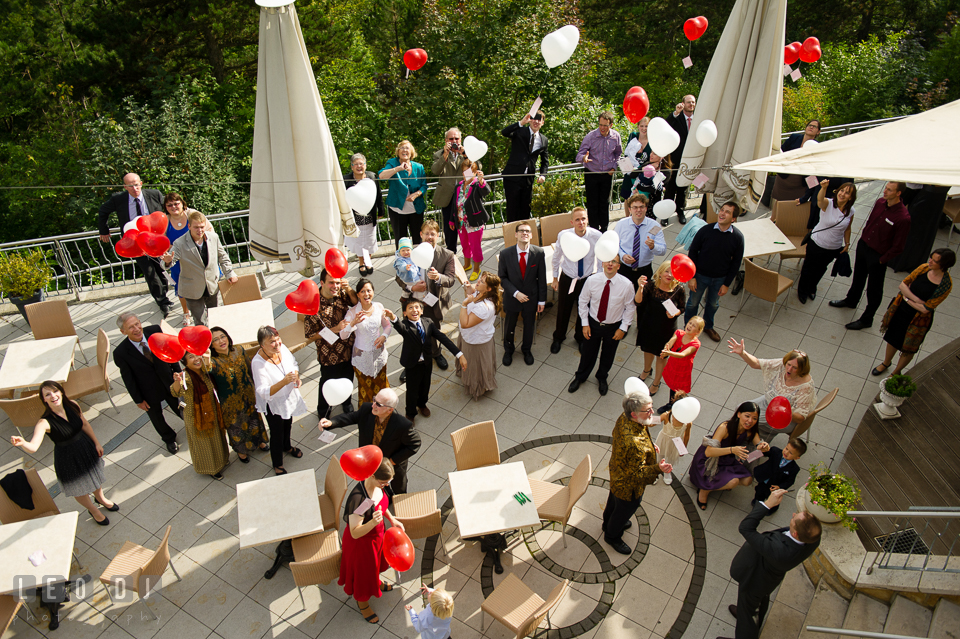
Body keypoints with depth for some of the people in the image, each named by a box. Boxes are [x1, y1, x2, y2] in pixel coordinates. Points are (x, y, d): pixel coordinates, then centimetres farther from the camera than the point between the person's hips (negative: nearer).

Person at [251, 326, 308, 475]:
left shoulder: (282, 348, -18)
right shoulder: (258, 362, -34)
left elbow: (294, 364, 3)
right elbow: (264, 392, -35)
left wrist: (297, 377, -17)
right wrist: (284, 382, -48)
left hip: (289, 397, 6)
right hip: (273, 404, -6)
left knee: (287, 425, 31)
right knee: (277, 433, 13)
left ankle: (287, 447, 62)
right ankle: (277, 465, 39)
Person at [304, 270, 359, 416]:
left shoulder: (341, 294, -14)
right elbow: (310, 334, -21)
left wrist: (349, 290, -21)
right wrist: (335, 329, -28)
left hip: (348, 350, 4)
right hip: (329, 356, -4)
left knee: (347, 380, 28)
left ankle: (346, 400, 59)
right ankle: (323, 410, 50)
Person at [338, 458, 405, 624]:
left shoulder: (378, 485, -18)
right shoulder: (358, 499, -42)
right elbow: (355, 533, -34)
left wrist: (392, 519, -2)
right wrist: (373, 522, -50)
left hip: (377, 533, 7)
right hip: (361, 542, -7)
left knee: (374, 564, 34)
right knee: (363, 570, 21)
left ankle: (376, 582, 66)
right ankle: (362, 603, 50)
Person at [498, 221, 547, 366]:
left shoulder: (539, 253, -16)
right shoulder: (505, 254, -18)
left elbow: (542, 278, -8)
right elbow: (502, 277, -10)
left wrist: (542, 300, -4)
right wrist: (515, 293, -20)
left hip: (531, 297, 1)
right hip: (512, 297, 0)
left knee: (529, 325, 21)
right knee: (509, 326, 20)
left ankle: (526, 349, 49)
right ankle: (508, 350, 48)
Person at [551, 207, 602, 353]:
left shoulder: (597, 236, -20)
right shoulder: (563, 235, -20)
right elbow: (556, 257, -2)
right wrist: (555, 278, 5)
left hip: (588, 279, 1)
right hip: (567, 279, 0)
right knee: (563, 310, 16)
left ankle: (581, 337, 49)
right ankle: (558, 337, 46)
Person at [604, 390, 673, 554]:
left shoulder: (624, 418, -20)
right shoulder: (635, 444, -47)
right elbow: (638, 473, -34)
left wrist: (649, 446, 4)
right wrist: (658, 469, -50)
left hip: (617, 473, 8)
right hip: (629, 485, -8)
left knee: (614, 499, 34)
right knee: (625, 509, 22)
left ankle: (608, 523, 64)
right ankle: (612, 536, 52)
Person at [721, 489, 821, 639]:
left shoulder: (778, 551, -52)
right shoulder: (814, 539, -33)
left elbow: (745, 528, -45)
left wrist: (768, 503, -43)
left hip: (754, 580, -7)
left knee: (747, 611, 24)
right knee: (761, 599, 39)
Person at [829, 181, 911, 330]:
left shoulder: (903, 218, -28)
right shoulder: (880, 202, -9)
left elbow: (898, 247, -20)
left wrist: (882, 260, -13)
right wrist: (863, 237, 11)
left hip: (878, 256, -7)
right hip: (863, 245, 7)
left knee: (874, 290, 12)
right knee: (858, 277, 30)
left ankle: (866, 319, 30)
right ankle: (851, 300, 56)